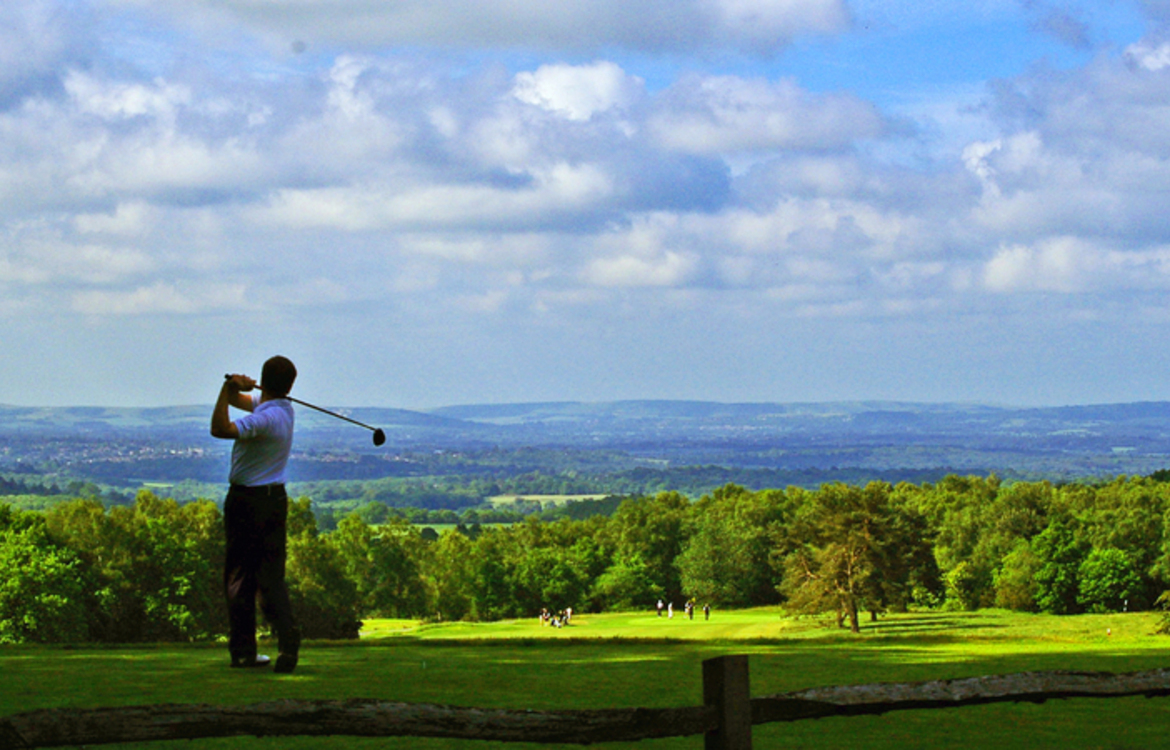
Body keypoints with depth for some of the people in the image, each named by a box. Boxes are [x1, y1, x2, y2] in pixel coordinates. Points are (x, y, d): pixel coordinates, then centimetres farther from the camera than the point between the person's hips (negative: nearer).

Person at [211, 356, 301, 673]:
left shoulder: (265, 418, -19)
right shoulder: (284, 408, 7)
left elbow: (220, 429, -31)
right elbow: (239, 400, 15)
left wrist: (228, 388, -26)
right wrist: (234, 388, -7)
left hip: (245, 502, -7)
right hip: (275, 499, 7)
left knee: (239, 576, 5)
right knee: (272, 576, 3)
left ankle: (243, 649, 7)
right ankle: (287, 634, -20)